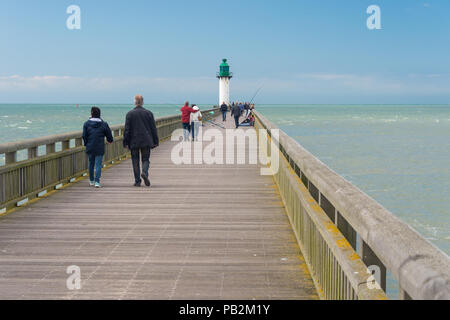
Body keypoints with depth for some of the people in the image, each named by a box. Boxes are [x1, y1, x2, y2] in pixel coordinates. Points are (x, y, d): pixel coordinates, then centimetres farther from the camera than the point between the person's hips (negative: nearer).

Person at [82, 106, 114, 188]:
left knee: (91, 164, 17)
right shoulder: (104, 124, -3)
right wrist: (110, 140, 25)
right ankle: (97, 181, -12)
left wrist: (86, 144, 13)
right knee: (98, 164, -1)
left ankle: (91, 181, 27)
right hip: (100, 148, -2)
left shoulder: (86, 124, -2)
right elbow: (109, 135, 3)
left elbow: (84, 136, -3)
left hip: (90, 148, 2)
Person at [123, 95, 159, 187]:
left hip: (134, 142, -1)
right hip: (146, 141, 1)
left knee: (135, 161, 6)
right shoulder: (148, 113, 1)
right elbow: (153, 128, 3)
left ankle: (137, 181, 5)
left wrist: (126, 142, 0)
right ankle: (144, 173, -18)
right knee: (145, 159, 10)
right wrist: (155, 141, 8)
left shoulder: (130, 114, -3)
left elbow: (127, 129, -4)